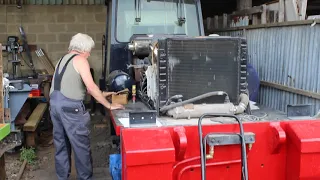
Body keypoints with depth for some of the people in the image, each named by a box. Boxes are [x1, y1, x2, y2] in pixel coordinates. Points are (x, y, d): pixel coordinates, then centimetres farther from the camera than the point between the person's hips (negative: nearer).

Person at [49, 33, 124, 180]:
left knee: (61, 143, 16)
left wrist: (101, 94, 27)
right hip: (70, 106, -9)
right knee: (81, 145, 2)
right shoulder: (80, 59, -6)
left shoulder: (64, 58, 21)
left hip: (55, 103, 9)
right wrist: (109, 105, -8)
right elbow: (91, 86, -14)